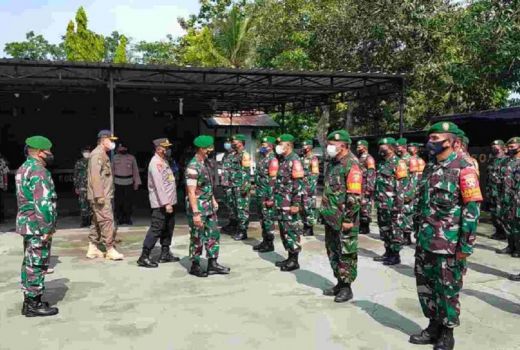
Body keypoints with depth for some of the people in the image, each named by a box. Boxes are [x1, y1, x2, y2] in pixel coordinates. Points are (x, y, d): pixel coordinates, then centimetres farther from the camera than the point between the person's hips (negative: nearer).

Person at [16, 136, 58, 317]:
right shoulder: (38, 172, -19)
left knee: (29, 263, 16)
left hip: (27, 223, 10)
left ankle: (29, 300, 26)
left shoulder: (24, 168, 14)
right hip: (38, 225, -10)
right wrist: (47, 228, -19)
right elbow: (43, 203, -25)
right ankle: (34, 304, 6)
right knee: (37, 265, -2)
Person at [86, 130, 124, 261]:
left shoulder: (102, 154, 19)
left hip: (102, 195, 11)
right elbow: (95, 176, -21)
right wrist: (99, 195, -25)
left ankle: (93, 249, 21)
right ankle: (110, 250, -4)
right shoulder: (98, 154, -13)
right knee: (107, 221, -8)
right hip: (100, 196, -11)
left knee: (97, 222, 14)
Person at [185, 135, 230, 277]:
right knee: (197, 238, 4)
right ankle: (195, 266, 19)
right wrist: (196, 213, -25)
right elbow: (191, 192, -22)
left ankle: (212, 264, 21)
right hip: (198, 207, -9)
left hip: (209, 207, 9)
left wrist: (213, 200, 17)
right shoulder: (193, 167, -19)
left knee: (214, 234, 12)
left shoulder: (204, 163, 9)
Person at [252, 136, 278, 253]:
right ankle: (265, 241, 24)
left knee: (268, 218, -2)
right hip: (260, 193, 9)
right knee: (262, 218, 14)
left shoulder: (272, 160, -14)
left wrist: (270, 198, -21)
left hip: (267, 194, -9)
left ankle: (270, 244, 6)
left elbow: (273, 180, -19)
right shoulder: (262, 158, 14)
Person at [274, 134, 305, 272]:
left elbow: (298, 184, -19)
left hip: (290, 204, -9)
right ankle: (290, 257, 23)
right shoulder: (282, 160, 14)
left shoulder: (294, 161, -14)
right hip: (281, 203, 9)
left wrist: (296, 204, -22)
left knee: (292, 230, -2)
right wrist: (276, 199, 21)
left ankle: (294, 261, 6)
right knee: (284, 230, 14)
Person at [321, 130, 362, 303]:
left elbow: (355, 197, -20)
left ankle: (347, 287, 15)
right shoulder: (332, 163, 11)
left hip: (343, 219, -9)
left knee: (346, 253, 3)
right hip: (330, 217, 9)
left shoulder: (351, 165, -16)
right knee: (333, 251, 17)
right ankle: (340, 282, 30)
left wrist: (348, 219, -20)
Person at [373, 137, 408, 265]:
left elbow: (401, 187, -16)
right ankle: (388, 252, 25)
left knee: (394, 229, -1)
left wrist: (398, 205, -19)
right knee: (384, 228, 14)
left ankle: (396, 255, 7)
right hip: (381, 203, 9)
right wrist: (376, 200, 18)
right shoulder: (382, 163, 15)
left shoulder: (398, 163, -11)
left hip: (392, 203, -9)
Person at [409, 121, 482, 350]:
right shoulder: (430, 167, 10)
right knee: (425, 285, 14)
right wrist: (418, 233, 17)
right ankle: (433, 326, 30)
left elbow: (472, 209, -15)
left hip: (449, 243, -7)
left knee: (447, 289, 6)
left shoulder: (463, 169, -11)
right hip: (425, 241, 7)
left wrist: (466, 245, -16)